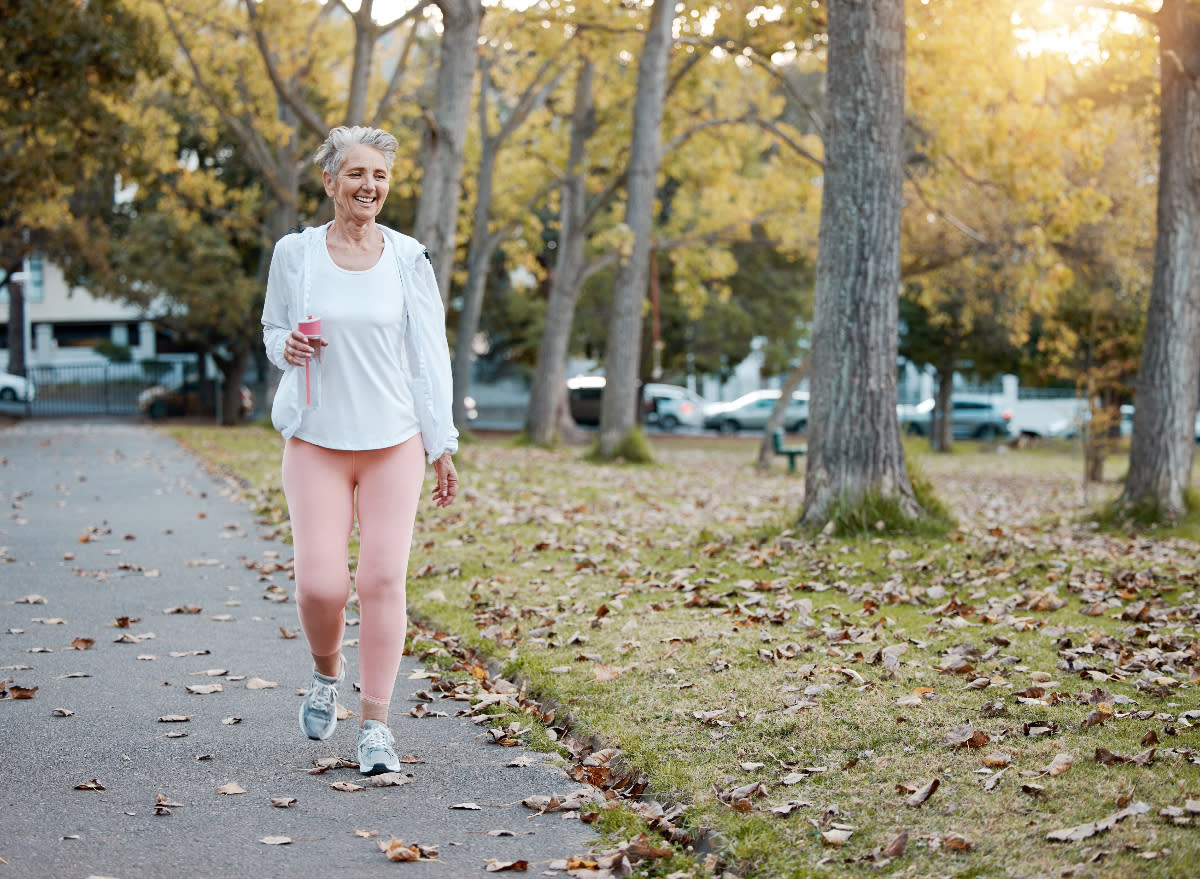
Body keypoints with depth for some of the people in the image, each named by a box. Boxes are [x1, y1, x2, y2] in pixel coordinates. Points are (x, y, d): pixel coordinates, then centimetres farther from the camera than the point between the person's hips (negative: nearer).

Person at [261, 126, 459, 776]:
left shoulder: (407, 259, 3)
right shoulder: (295, 253, 2)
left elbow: (429, 355, 6)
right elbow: (273, 331, 16)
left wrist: (442, 445, 3)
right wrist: (288, 347, -9)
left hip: (393, 442, 0)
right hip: (316, 440, 0)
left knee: (383, 579, -6)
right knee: (320, 583, -9)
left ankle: (375, 724, 7)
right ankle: (326, 670, 25)